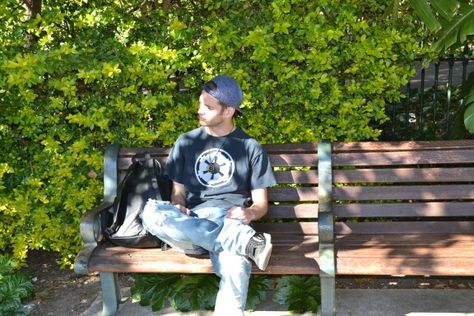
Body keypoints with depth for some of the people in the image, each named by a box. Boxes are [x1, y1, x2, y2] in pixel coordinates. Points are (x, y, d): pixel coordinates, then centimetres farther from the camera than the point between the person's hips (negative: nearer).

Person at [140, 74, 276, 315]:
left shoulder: (251, 147, 11)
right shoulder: (186, 142, 18)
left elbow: (261, 203, 10)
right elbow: (178, 192, 17)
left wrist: (249, 213, -14)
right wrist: (178, 209, -8)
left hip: (230, 221, -3)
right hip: (192, 223, 3)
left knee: (235, 268, -40)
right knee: (151, 212, -33)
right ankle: (246, 242, -33)